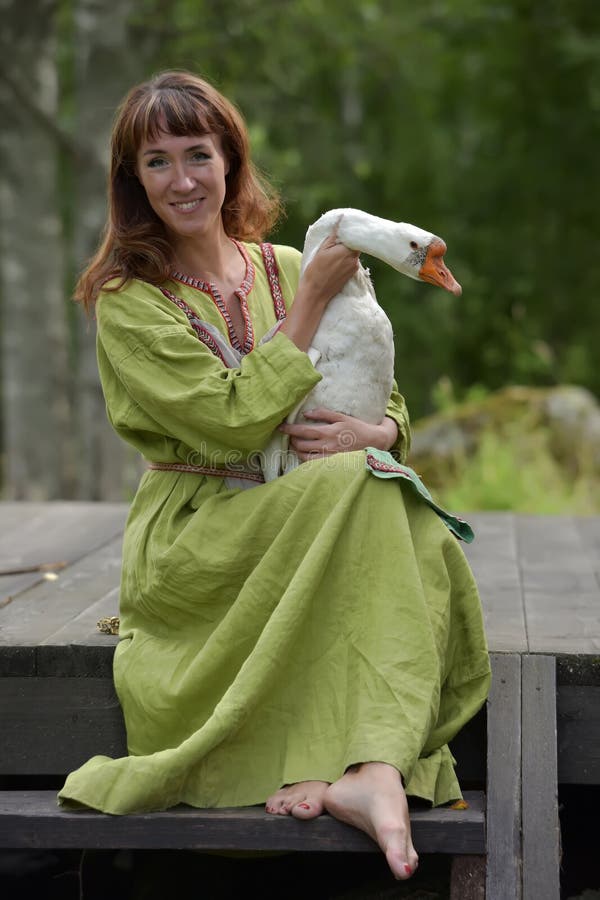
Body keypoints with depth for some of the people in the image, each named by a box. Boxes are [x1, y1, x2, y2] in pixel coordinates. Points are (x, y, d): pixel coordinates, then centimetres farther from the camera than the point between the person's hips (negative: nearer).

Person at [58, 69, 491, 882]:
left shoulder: (286, 269, 12)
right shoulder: (127, 303, -3)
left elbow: (391, 404, 12)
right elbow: (236, 420, -16)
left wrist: (371, 433, -13)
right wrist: (314, 298, -12)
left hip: (306, 533, 4)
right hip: (191, 545, -4)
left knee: (415, 535, -27)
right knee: (357, 487, -31)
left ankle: (364, 770, -38)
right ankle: (374, 769, -38)